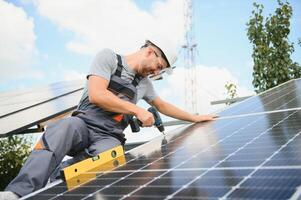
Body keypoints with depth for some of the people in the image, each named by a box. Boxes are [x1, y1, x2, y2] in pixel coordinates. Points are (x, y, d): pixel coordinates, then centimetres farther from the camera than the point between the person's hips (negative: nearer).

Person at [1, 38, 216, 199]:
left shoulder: (144, 83, 24)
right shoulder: (109, 57, 2)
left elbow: (162, 105, 39)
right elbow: (96, 95, -12)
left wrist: (195, 117, 40)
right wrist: (137, 110, -9)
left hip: (108, 138, 4)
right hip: (84, 126, -3)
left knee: (106, 154, -36)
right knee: (67, 125, -41)